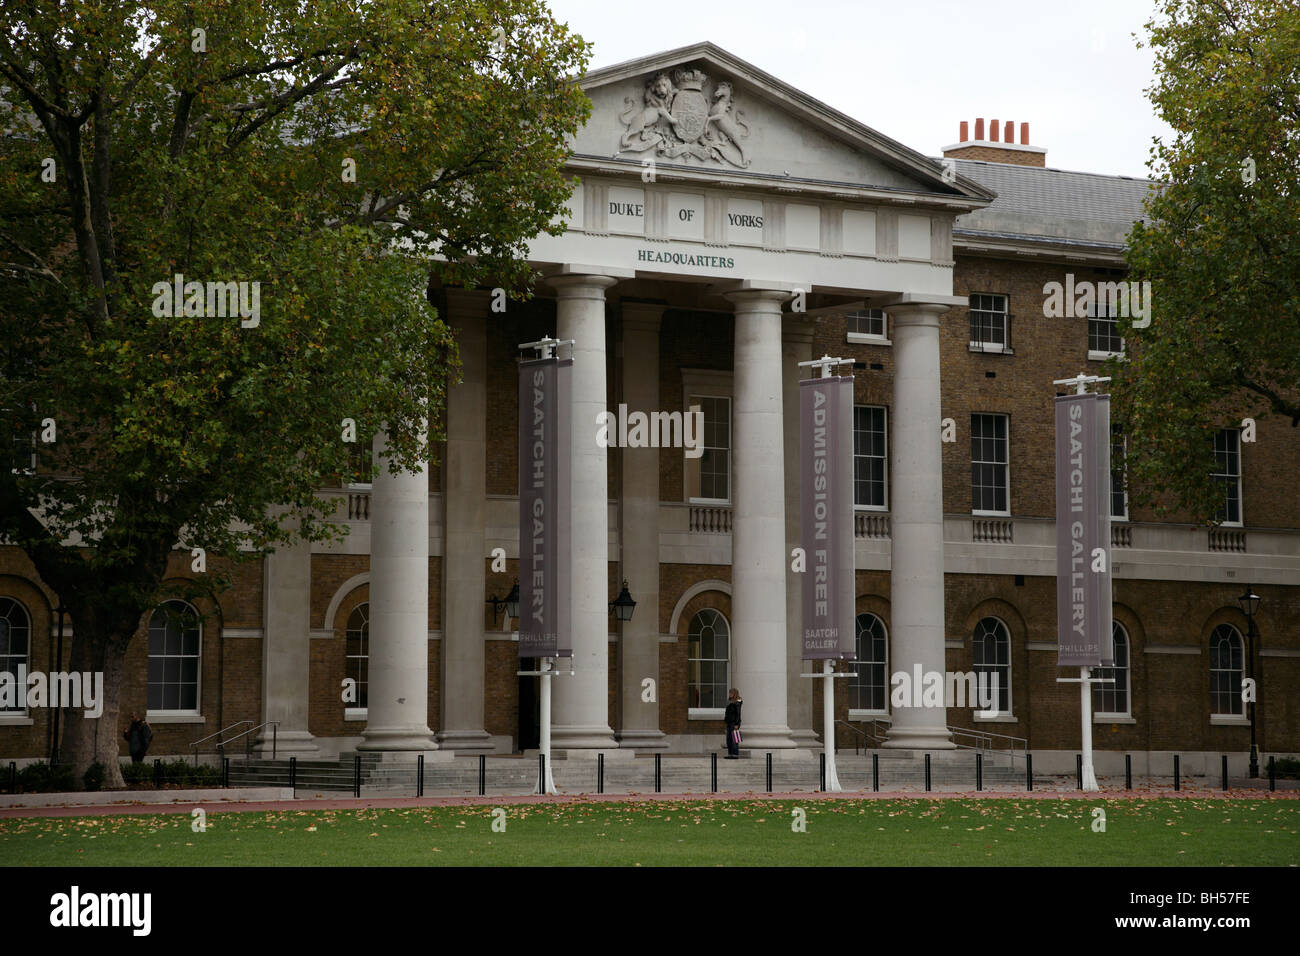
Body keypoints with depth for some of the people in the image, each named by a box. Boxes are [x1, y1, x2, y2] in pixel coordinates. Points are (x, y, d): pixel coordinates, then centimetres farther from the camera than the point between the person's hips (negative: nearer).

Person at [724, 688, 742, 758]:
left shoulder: (737, 703, -11)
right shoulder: (730, 702, 16)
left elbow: (738, 714, -15)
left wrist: (736, 724, -19)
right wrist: (727, 723, 21)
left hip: (734, 723, -10)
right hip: (729, 723, 10)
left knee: (734, 740, -9)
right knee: (729, 740, 9)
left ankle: (736, 755, -8)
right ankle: (730, 754, 12)